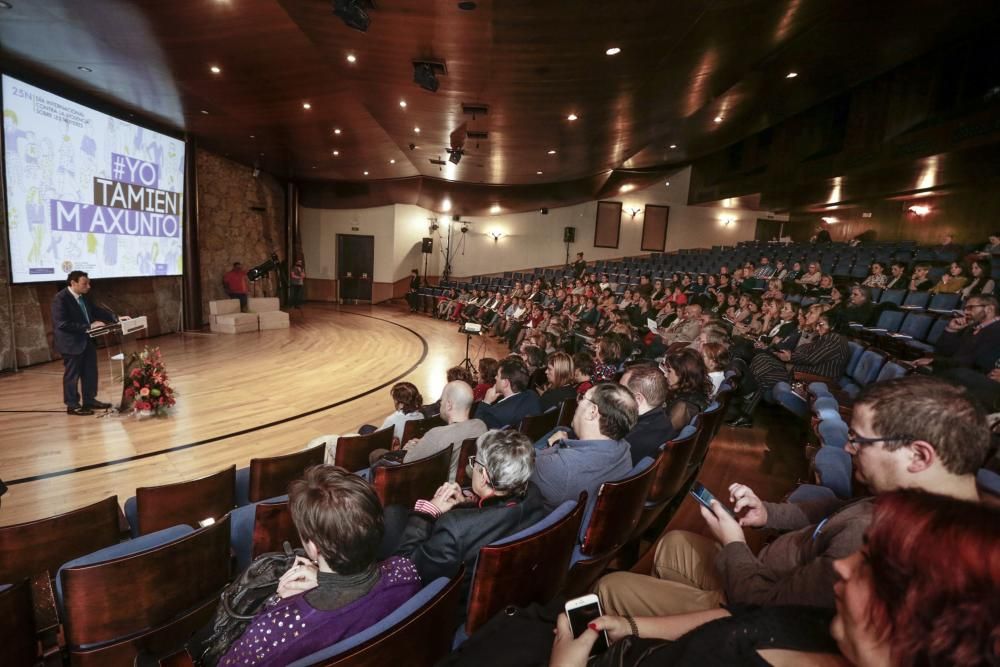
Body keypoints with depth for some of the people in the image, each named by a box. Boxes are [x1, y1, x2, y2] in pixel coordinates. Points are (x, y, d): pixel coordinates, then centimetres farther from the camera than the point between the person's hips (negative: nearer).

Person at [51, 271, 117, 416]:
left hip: (87, 340, 8)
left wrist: (116, 318, -2)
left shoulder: (83, 297, 5)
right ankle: (72, 405, 17)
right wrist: (89, 326, -29)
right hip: (71, 342, -8)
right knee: (72, 375, 5)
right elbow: (62, 324, -26)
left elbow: (97, 311, 12)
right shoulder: (60, 299, -19)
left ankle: (90, 400, 26)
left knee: (90, 372, 14)